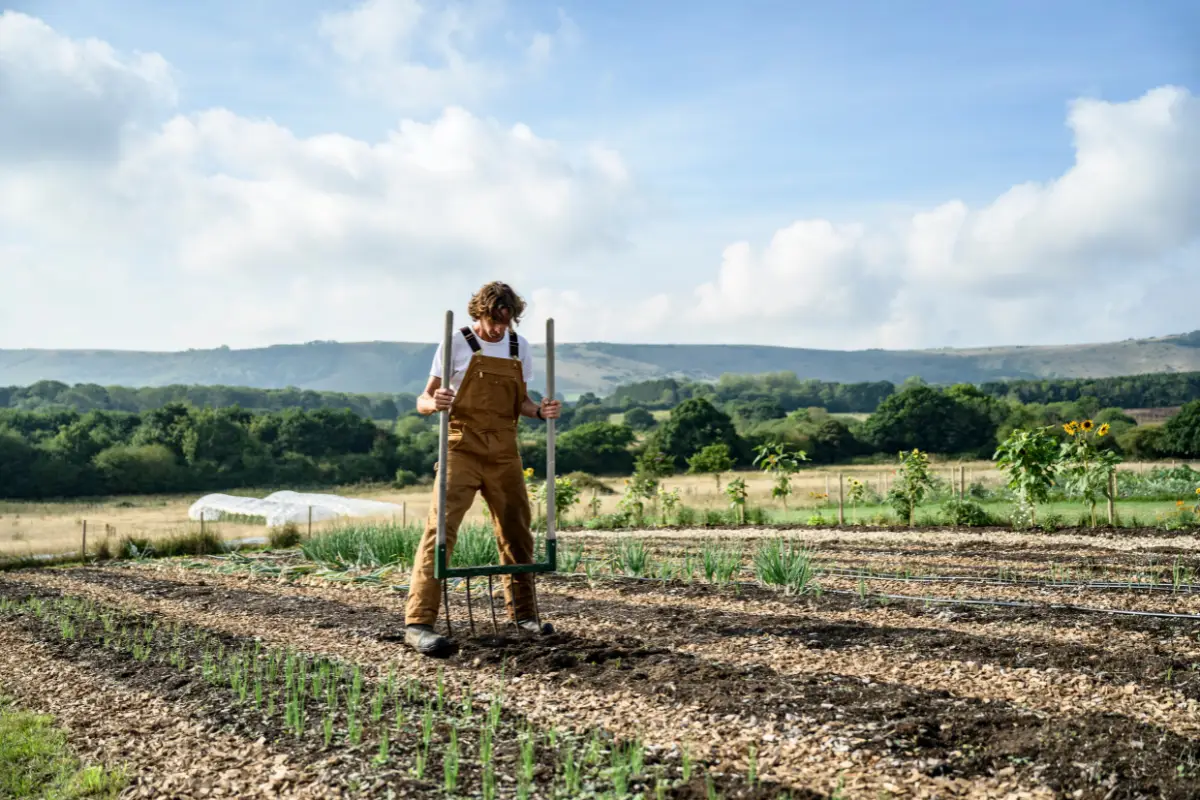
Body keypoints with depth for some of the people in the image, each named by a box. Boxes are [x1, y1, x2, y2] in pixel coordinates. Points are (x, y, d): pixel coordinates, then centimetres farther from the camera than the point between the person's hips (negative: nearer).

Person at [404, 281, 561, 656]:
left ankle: (523, 613, 26)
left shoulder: (519, 347, 8)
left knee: (517, 532, 10)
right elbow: (423, 401, -2)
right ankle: (418, 622, -14)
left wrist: (539, 411, -6)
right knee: (441, 528, -15)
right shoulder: (456, 345, -4)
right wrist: (435, 402, -26)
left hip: (504, 453, 5)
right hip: (462, 449, -4)